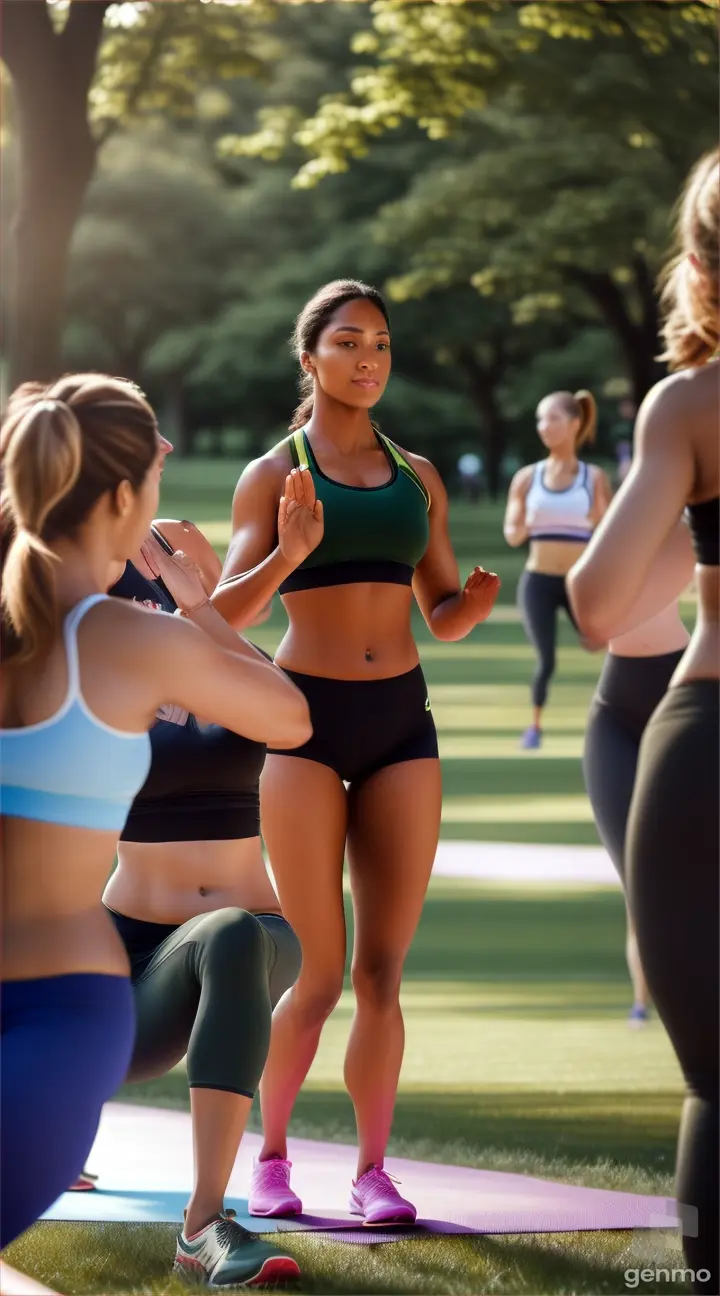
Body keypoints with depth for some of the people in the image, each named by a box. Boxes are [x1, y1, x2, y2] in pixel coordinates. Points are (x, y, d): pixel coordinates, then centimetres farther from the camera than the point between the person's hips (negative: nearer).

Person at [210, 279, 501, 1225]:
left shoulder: (417, 477, 14)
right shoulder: (273, 474, 3)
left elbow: (441, 616, 17)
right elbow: (226, 612, -4)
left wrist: (475, 605, -6)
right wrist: (289, 553, -22)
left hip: (403, 723, 4)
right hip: (306, 721, -3)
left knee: (383, 971, 0)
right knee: (319, 976, -5)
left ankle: (374, 1172, 5)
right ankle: (270, 1155, 14)